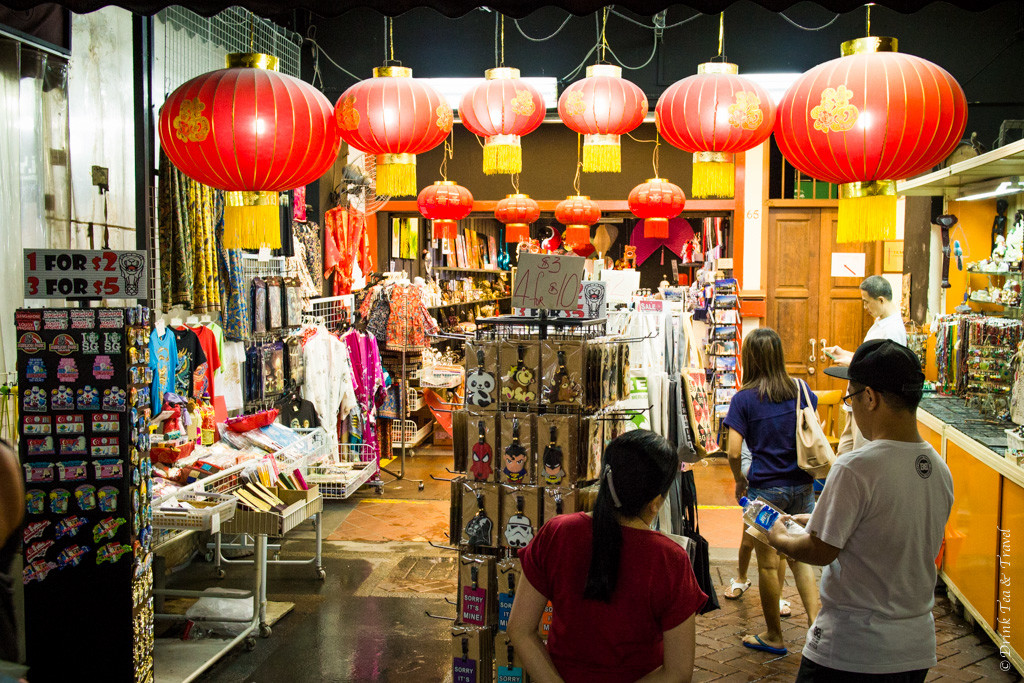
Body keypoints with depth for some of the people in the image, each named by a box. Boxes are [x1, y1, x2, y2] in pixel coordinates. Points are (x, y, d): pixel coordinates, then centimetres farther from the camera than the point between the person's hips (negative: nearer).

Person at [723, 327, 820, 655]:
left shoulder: (744, 399, -10)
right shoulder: (800, 391, 2)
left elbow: (733, 452, -14)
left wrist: (739, 480, 3)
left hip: (765, 489, -4)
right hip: (801, 486, 4)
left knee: (768, 563, 8)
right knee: (800, 556, 16)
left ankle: (774, 636, 21)